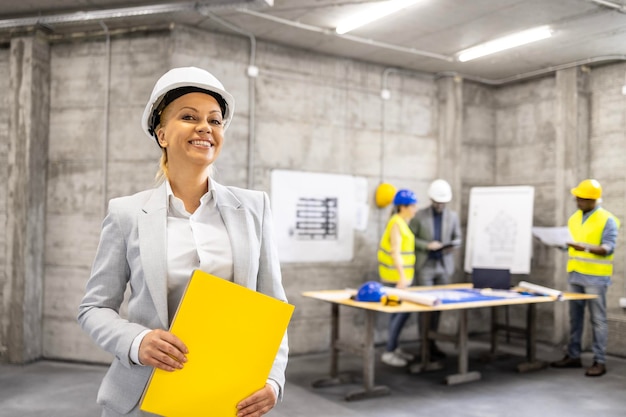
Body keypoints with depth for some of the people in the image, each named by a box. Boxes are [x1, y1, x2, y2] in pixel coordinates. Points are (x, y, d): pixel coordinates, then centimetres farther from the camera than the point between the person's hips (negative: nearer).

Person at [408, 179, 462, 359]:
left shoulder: (453, 216, 5)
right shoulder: (419, 216, -4)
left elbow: (458, 238, 13)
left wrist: (452, 246, -9)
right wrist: (427, 245, -17)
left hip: (444, 266, 3)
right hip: (425, 266, -3)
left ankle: (432, 341, 17)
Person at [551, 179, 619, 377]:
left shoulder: (607, 220, -8)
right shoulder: (574, 218, 12)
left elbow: (608, 248, -15)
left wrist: (586, 248, -30)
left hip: (595, 277, -6)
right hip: (574, 274, 7)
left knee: (598, 319, -1)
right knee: (575, 317, 11)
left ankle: (600, 361, 5)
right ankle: (573, 356, 20)